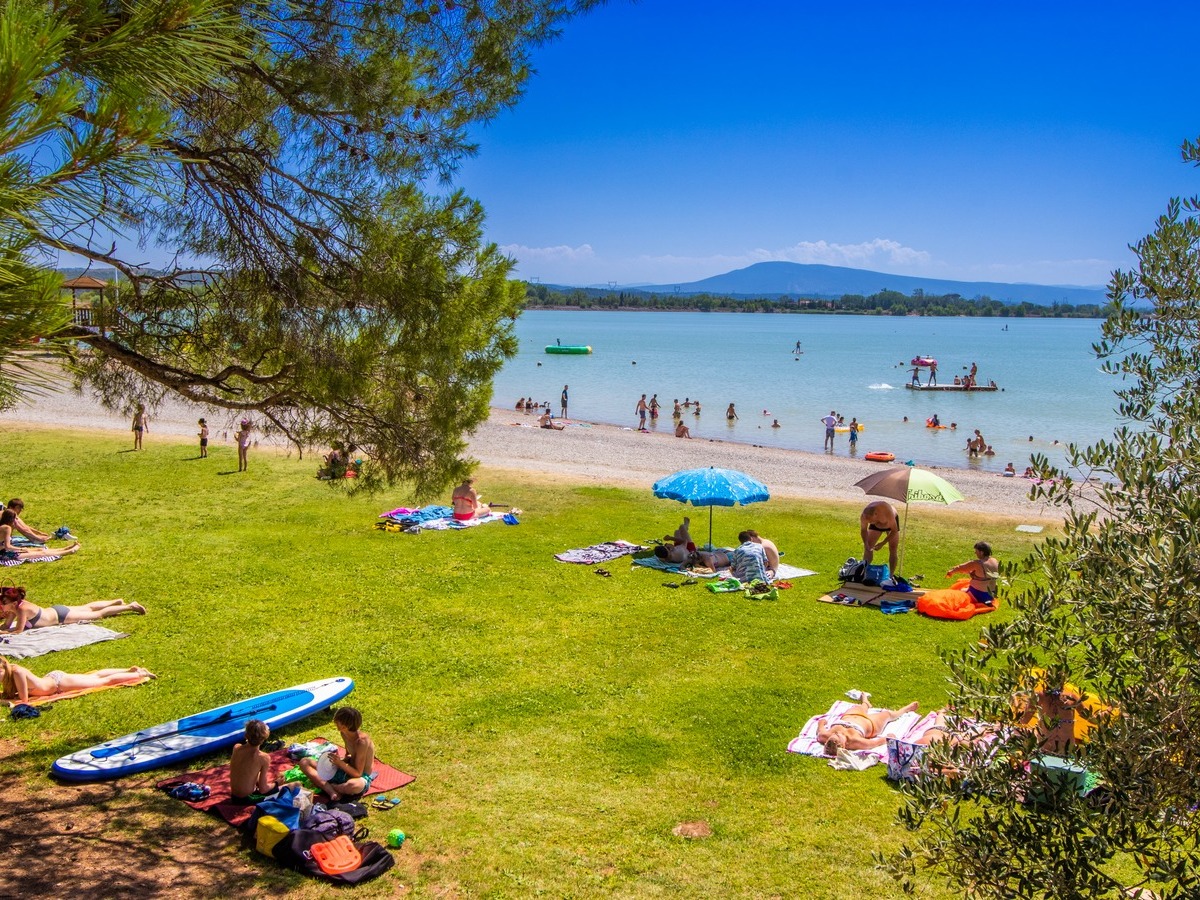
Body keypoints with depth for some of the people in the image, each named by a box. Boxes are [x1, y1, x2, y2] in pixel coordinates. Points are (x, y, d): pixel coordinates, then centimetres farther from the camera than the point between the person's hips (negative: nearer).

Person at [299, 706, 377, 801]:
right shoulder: (344, 734, -2)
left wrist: (340, 763, -32)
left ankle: (325, 786, -14)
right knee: (304, 762, -2)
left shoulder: (362, 741, -25)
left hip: (362, 778, -8)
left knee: (354, 786, -48)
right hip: (346, 772, 8)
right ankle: (332, 791, -21)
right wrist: (338, 761, -6)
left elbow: (358, 773, -21)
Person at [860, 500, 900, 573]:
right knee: (868, 548, -4)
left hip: (892, 523, -3)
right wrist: (866, 543, -30)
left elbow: (894, 531, -32)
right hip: (876, 525, 3)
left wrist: (882, 543, -37)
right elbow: (863, 530, -15)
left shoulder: (887, 513, -45)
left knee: (893, 549, -8)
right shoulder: (864, 516, -34)